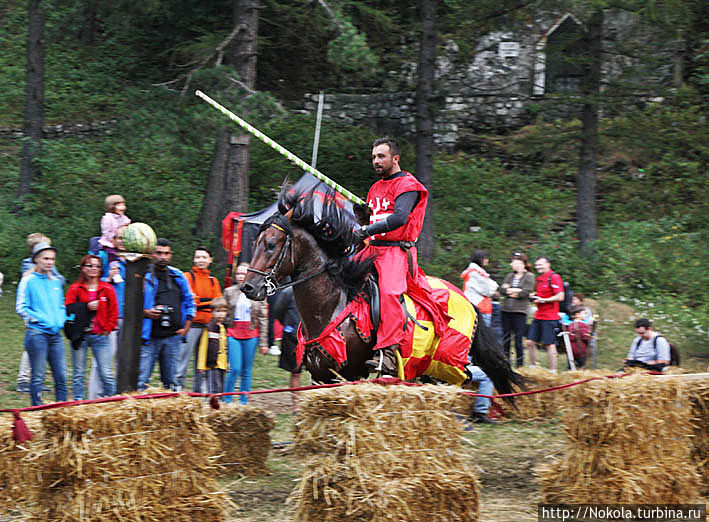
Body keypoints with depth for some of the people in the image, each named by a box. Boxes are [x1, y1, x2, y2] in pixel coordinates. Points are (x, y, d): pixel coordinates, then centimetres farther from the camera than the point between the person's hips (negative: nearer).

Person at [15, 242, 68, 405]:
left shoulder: (55, 282, 15)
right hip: (37, 334, -5)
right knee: (38, 377, -2)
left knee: (61, 376, 2)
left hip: (56, 334, 5)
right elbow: (21, 308, -6)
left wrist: (60, 321, 6)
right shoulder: (28, 281, -2)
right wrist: (40, 319, -13)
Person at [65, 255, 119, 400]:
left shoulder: (107, 289, 7)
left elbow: (113, 312, 9)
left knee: (106, 374, -5)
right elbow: (68, 310, -5)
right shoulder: (75, 289, 4)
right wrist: (86, 307, -15)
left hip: (100, 335, 0)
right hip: (80, 336, 0)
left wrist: (107, 329, -1)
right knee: (78, 374, 4)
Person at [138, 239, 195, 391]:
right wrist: (145, 312, -16)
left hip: (172, 337, 4)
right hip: (149, 337, -4)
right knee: (141, 380, -11)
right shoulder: (144, 275, -2)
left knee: (171, 381, 10)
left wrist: (186, 326, 11)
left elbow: (189, 302, 20)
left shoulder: (178, 277, 11)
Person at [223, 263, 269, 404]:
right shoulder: (229, 292, 6)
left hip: (251, 335, 1)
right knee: (235, 369, -11)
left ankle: (244, 401, 11)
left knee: (246, 371, 4)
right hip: (233, 334, -1)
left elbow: (263, 319, 5)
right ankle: (226, 400, -1)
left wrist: (263, 342, 1)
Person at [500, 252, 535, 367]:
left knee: (518, 339, -5)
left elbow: (526, 293, -12)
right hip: (506, 310, 6)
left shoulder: (529, 276, -1)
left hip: (519, 311, -6)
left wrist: (509, 290, -5)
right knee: (505, 337, 8)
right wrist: (516, 291, -10)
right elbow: (502, 289, 5)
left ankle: (520, 364, 2)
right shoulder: (510, 275, 16)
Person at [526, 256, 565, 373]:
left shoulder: (554, 277, -11)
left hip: (549, 318, -9)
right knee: (530, 342, 7)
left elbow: (560, 297, -18)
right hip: (538, 316, 9)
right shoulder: (539, 278, 15)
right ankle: (532, 368, 17)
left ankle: (553, 371, -1)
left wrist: (544, 300, -17)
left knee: (549, 345, -6)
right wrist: (534, 296, 10)